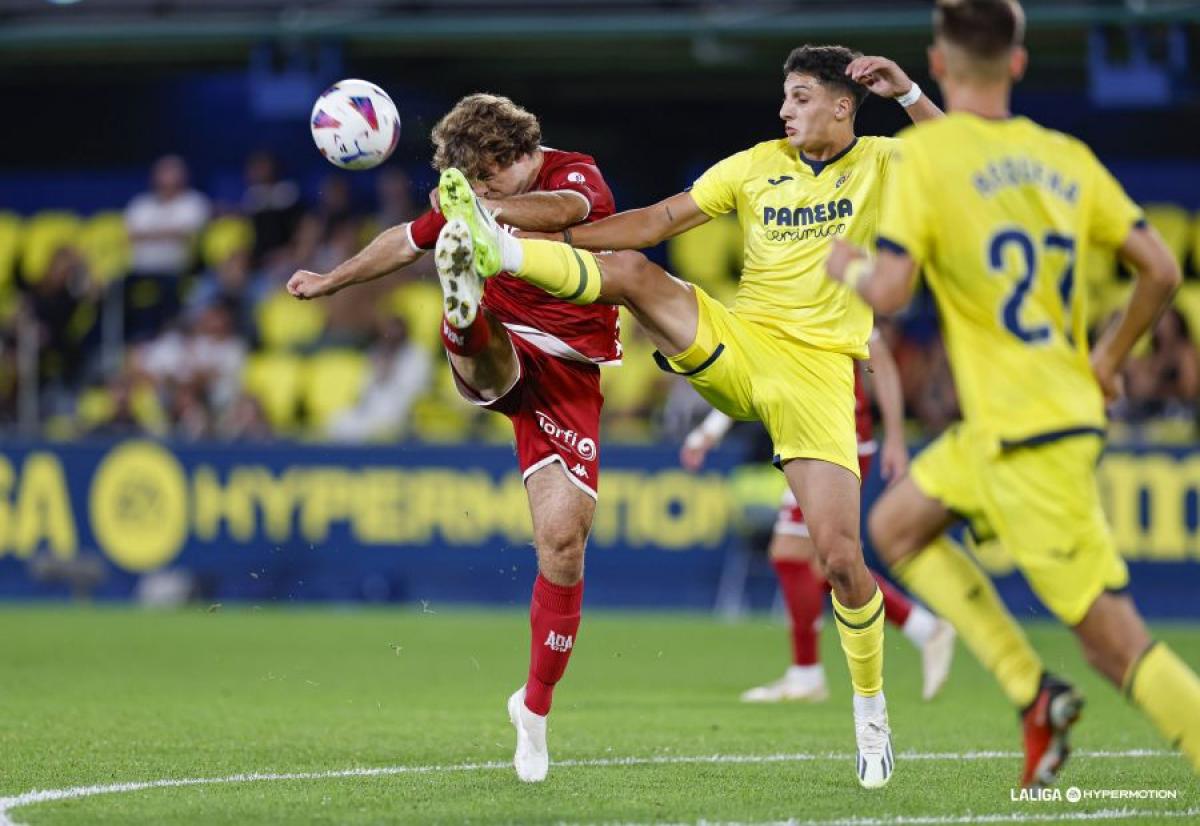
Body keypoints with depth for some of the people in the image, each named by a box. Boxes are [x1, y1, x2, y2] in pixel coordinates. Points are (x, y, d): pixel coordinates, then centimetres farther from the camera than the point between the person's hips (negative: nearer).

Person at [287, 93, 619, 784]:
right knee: (475, 339, -36)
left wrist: (482, 206, -44)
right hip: (497, 362, 3)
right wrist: (330, 282, 38)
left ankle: (537, 706, 5)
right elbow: (411, 239, 28)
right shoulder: (472, 204, 8)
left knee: (563, 540, -9)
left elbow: (560, 210, -34)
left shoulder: (579, 176, -8)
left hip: (567, 376, -3)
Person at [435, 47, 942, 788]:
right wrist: (553, 238, 1)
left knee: (840, 556, -9)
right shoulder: (757, 166, 9)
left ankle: (871, 708, 10)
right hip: (736, 348, 3)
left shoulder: (881, 165, 4)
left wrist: (909, 94, -18)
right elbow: (658, 221, 9)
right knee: (631, 272, -23)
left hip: (818, 372, -2)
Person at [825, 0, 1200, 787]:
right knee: (896, 526, 22)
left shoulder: (926, 152, -11)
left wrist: (850, 268, 5)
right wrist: (1108, 358, 21)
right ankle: (1033, 691, 13)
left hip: (1029, 438, -7)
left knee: (1114, 639, -7)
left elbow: (890, 289, -18)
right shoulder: (1067, 157, 6)